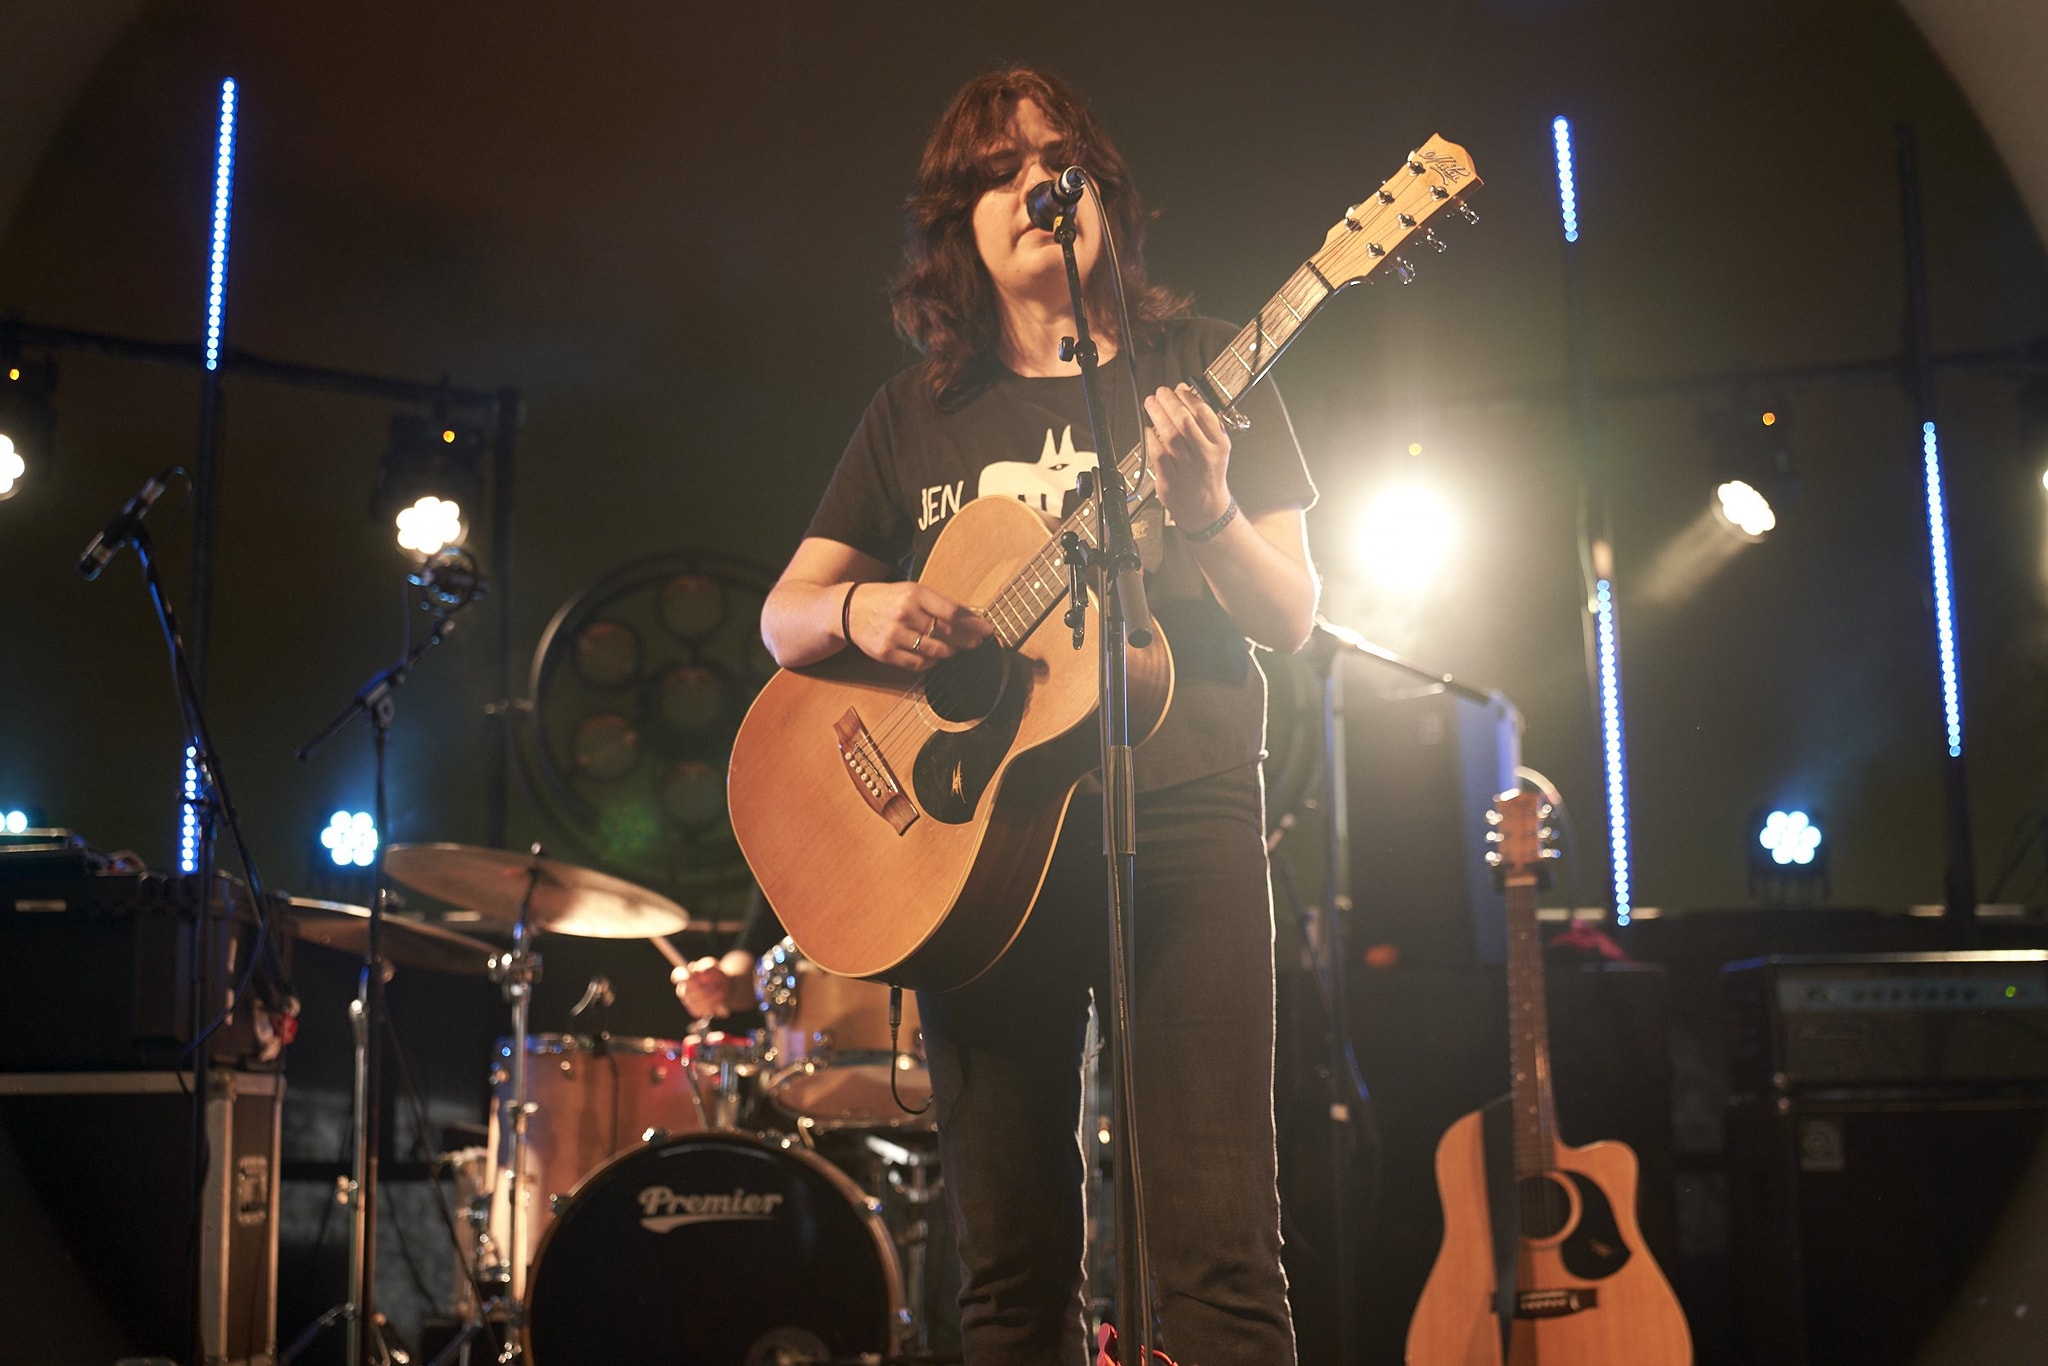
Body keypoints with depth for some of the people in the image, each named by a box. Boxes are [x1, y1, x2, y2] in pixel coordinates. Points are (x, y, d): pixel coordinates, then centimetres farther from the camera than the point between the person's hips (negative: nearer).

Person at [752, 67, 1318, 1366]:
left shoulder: (1201, 368, 9)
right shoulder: (922, 408, 14)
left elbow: (1294, 619, 4)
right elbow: (784, 614, 14)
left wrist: (1205, 515, -17)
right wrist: (866, 611, -10)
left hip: (1180, 812, -2)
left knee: (1219, 1252, -11)